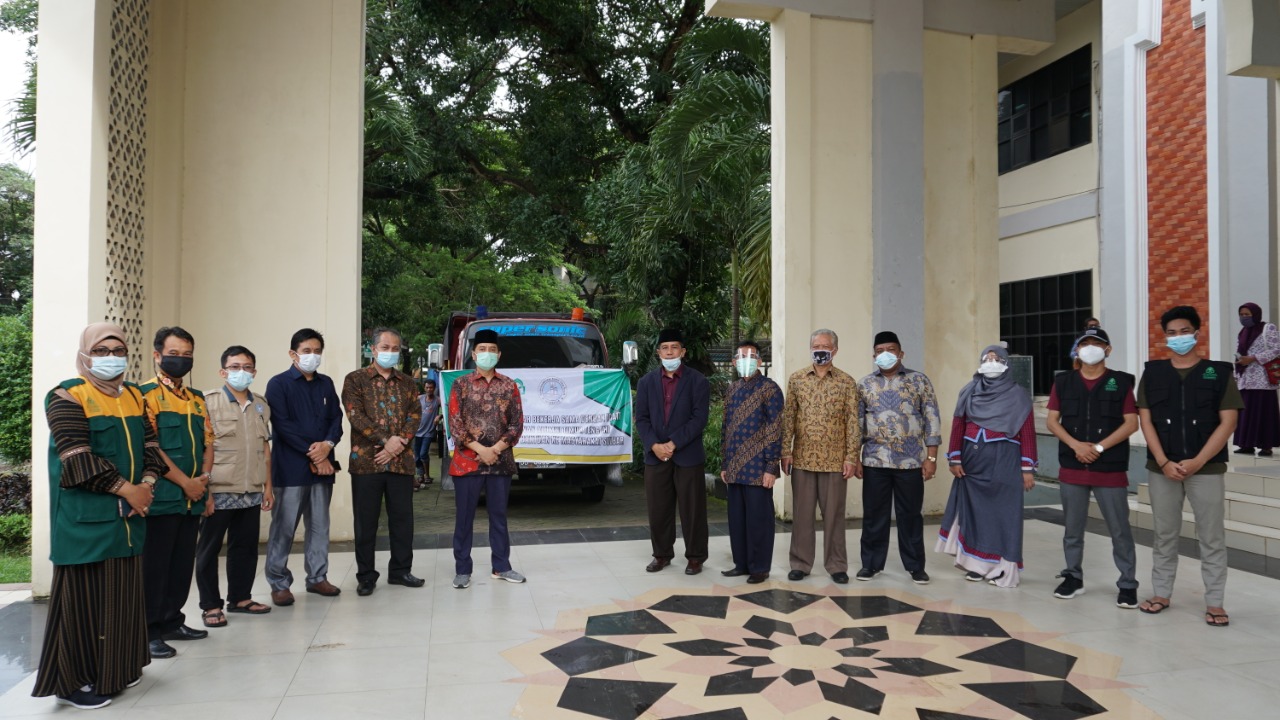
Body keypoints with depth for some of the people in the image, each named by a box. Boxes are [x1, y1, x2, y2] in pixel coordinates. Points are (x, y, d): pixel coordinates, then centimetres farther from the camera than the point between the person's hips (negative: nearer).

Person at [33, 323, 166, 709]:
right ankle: (74, 680, 10)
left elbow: (150, 443, 11)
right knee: (84, 595, -1)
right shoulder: (67, 395, -8)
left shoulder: (134, 395, 13)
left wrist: (146, 485, -6)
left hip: (128, 516, 7)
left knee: (124, 592, 12)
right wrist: (125, 489, -16)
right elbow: (78, 458, -17)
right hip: (85, 517, -7)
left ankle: (116, 668, 25)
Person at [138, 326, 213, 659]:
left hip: (192, 498, 7)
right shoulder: (146, 394, -6)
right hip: (162, 497, -7)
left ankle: (172, 621, 25)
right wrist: (185, 482, -14)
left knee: (183, 563, 13)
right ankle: (149, 631, 8)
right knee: (155, 565, 0)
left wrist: (204, 476, -2)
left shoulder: (196, 398, 16)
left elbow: (208, 442, 16)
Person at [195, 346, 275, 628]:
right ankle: (211, 605, 14)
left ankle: (240, 598, 25)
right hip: (219, 492, -5)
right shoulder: (209, 403, -5)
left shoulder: (261, 405, 11)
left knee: (246, 546, 12)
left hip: (252, 492, 5)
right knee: (209, 549, 5)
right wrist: (203, 491, -13)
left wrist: (268, 485, 13)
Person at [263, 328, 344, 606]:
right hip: (290, 467, -5)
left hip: (323, 465, 5)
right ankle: (279, 583, 8)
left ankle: (317, 577, 19)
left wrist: (327, 444, -11)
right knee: (284, 527, -1)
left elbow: (336, 418, 9)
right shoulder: (279, 384, -2)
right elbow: (283, 425, -10)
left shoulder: (326, 384, 14)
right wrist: (312, 453, -12)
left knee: (320, 525, 9)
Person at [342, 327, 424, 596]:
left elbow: (414, 417, 5)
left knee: (402, 518, 7)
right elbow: (355, 416, -9)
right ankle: (366, 576, 13)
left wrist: (397, 446, -11)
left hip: (401, 462, 3)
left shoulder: (407, 383, 14)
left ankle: (400, 570, 20)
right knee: (366, 521, 3)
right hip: (366, 461, -3)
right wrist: (386, 440, -16)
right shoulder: (355, 379, 3)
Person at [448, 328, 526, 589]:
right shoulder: (461, 384, 1)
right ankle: (462, 570, 13)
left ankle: (501, 566, 21)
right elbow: (455, 424, -5)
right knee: (464, 517, 4)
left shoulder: (509, 385, 6)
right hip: (467, 460, -2)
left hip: (501, 460, 2)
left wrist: (498, 447, -11)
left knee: (499, 516, 11)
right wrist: (480, 449, -14)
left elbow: (517, 423, 3)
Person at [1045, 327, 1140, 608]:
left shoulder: (1121, 382, 1)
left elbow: (1131, 423, -4)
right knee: (1072, 527, 10)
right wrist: (1076, 445, -11)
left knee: (1120, 530, 1)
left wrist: (1099, 448, -13)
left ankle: (1128, 585, 11)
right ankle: (1073, 577, 23)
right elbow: (1052, 421, 5)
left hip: (1111, 469, -2)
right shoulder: (1063, 382, 7)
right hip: (1071, 468, 3)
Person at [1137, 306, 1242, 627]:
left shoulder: (1219, 372, 1)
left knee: (1212, 538, 3)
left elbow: (1228, 422, -4)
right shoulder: (1152, 373, 6)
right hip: (1162, 468, 2)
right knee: (1164, 535, 10)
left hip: (1207, 468, -2)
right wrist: (1164, 463, -9)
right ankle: (1161, 594, 21)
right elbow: (1146, 421, 2)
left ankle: (1214, 602, 12)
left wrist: (1197, 462, -13)